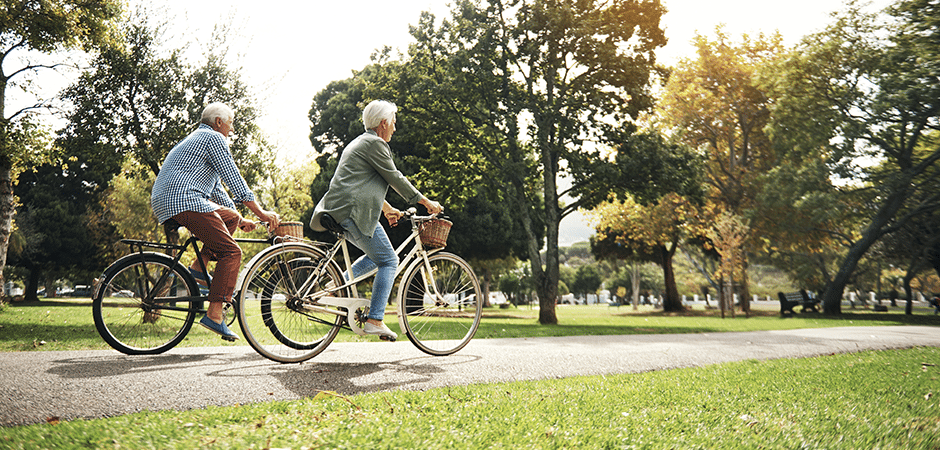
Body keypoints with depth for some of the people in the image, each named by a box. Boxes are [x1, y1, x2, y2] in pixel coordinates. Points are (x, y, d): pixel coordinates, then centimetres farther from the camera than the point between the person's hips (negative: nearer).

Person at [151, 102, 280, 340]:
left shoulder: (196, 138, 31)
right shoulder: (214, 138, 1)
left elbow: (216, 188, 32)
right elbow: (234, 180, -6)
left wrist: (241, 219, 30)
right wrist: (261, 212, -2)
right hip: (185, 201, -10)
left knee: (230, 217, 22)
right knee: (231, 251, -9)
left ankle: (198, 267, 8)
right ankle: (214, 315, -16)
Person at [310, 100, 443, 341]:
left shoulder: (359, 142, 26)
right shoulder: (375, 143, -6)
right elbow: (395, 179, -6)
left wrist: (387, 209, 37)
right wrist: (426, 202, 2)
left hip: (338, 211, 10)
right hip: (353, 212, -10)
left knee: (377, 255, 21)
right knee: (388, 260, -6)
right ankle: (374, 320, -10)